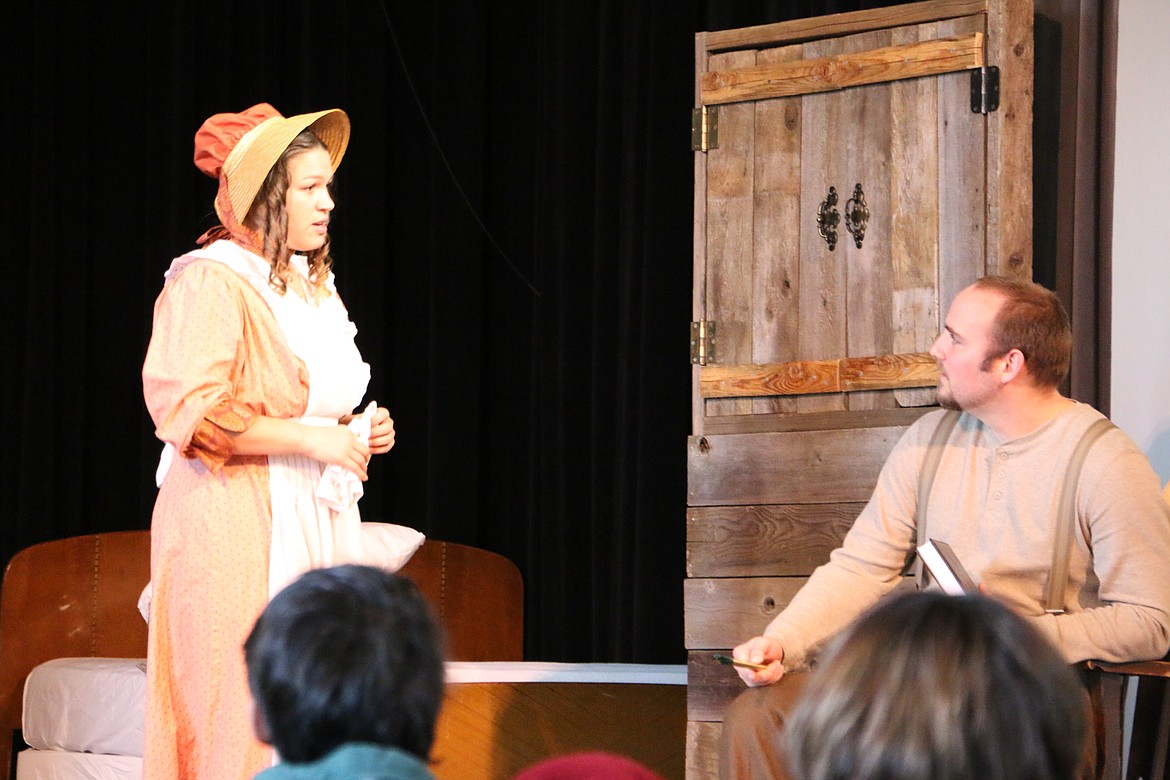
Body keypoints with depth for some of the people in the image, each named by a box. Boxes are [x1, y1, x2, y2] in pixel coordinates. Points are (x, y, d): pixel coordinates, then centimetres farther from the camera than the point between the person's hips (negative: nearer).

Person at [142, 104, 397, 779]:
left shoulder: (313, 285, 19)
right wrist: (313, 439, -16)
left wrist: (358, 432, 9)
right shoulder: (210, 280, -8)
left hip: (317, 519, 8)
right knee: (241, 725, -9)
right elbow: (190, 412, -18)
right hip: (236, 527, -8)